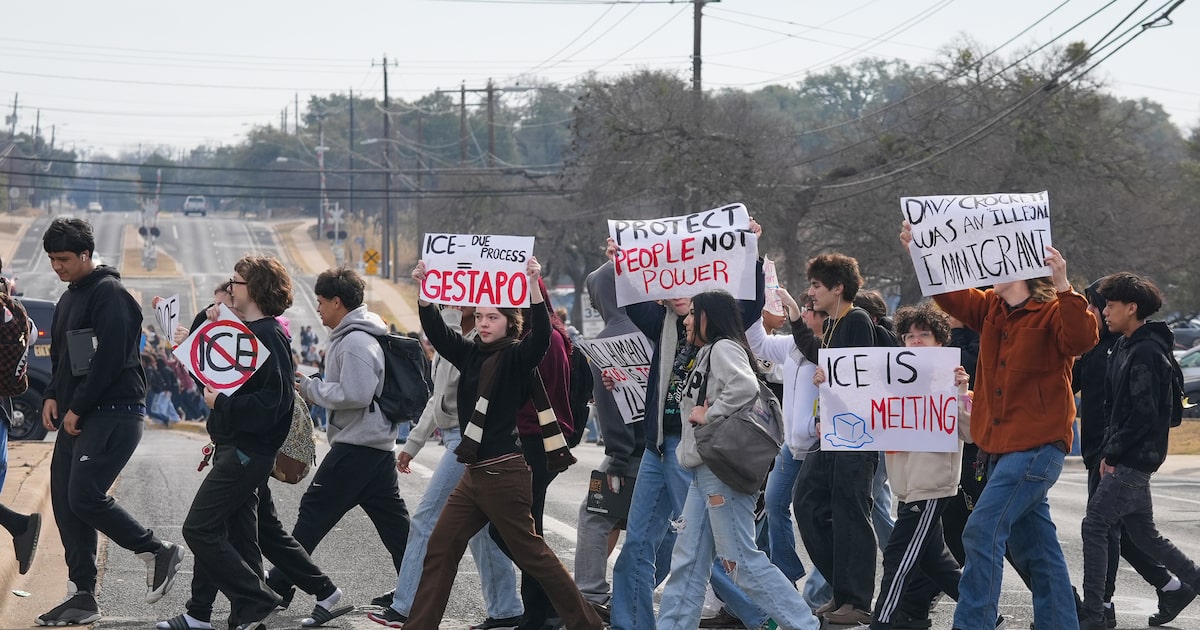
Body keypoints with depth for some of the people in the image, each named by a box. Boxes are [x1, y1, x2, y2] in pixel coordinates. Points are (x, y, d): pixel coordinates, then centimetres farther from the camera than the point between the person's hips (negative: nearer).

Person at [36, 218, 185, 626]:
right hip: (77, 417, 10)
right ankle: (81, 596, 8)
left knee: (84, 496, -18)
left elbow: (109, 359, -19)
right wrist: (53, 396, 7)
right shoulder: (69, 298, 18)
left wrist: (77, 408, -15)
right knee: (65, 501, 4)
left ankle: (157, 551, 0)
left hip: (115, 414, -10)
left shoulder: (109, 294, -12)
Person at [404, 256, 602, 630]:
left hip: (504, 474, -7)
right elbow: (436, 331, 6)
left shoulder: (518, 357, -8)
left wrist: (533, 286, -33)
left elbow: (541, 335, -25)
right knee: (440, 549, 7)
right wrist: (424, 290, -7)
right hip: (474, 473, 7)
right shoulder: (471, 355, 11)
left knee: (530, 552, -3)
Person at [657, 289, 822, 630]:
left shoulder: (724, 348, -10)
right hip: (705, 470, 10)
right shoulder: (707, 353, 21)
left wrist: (708, 415, -19)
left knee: (741, 559, -10)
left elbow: (746, 387, -27)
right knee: (688, 560, 9)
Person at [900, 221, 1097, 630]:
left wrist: (1063, 288, -36)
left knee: (983, 531, -16)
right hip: (999, 447, 8)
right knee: (1034, 546, 13)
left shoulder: (1052, 312, -8)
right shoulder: (990, 308, 12)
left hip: (1038, 446, -8)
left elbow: (1081, 340, -26)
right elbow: (950, 294, 4)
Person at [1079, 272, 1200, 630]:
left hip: (1134, 459, -10)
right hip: (1127, 460, 10)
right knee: (1141, 531, 15)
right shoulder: (1125, 348, 13)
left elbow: (1144, 415, -22)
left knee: (1094, 527, -9)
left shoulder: (1146, 353, -17)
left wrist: (1112, 452, -14)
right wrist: (1109, 451, 9)